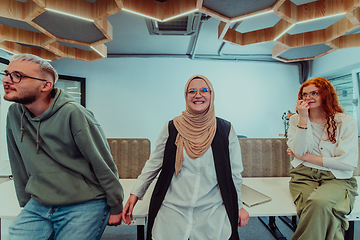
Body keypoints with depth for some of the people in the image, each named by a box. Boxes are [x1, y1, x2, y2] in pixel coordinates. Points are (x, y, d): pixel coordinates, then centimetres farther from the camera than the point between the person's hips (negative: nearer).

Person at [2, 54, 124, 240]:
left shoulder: (73, 114, -20)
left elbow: (103, 164, -15)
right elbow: (19, 165, 11)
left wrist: (115, 207, -7)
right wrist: (25, 203, 17)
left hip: (84, 207, -5)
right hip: (38, 206, 6)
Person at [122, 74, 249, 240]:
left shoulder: (225, 130, -4)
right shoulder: (171, 128, -4)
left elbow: (234, 172, 5)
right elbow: (154, 164, 4)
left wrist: (238, 205, 10)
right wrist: (135, 194, 2)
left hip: (213, 214, 1)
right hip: (172, 212, 1)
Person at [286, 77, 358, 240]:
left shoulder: (346, 122, 1)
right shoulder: (296, 120, 8)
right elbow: (298, 151, -6)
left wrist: (305, 156, -6)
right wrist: (303, 118, -10)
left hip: (337, 178, -1)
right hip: (304, 176, 1)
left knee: (319, 202, -33)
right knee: (323, 214, -30)